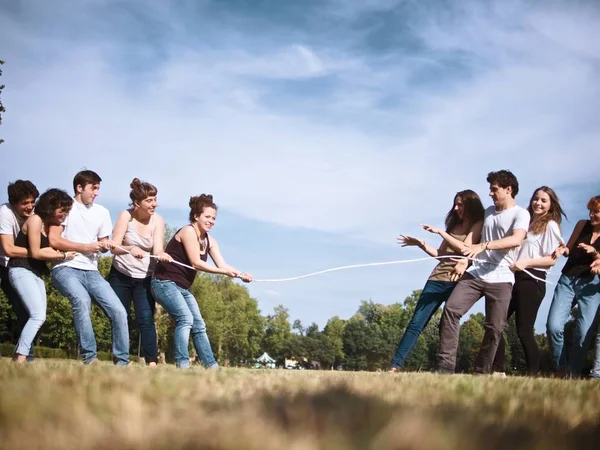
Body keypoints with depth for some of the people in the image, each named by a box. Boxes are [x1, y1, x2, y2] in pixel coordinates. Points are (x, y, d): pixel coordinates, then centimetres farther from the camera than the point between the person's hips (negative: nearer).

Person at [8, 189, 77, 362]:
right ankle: (20, 360, -23)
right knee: (38, 315, -20)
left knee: (38, 317, 4)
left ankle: (17, 358, 4)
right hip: (22, 271, -9)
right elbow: (36, 253, -13)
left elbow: (48, 250, 6)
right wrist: (63, 256, -8)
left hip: (36, 274, 9)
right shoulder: (35, 220, -9)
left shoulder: (51, 225, 17)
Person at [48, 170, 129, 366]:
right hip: (65, 268, -5)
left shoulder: (102, 212, 15)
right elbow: (53, 241, -8)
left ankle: (122, 361, -2)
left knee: (118, 310, -12)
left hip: (91, 271, 5)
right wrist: (85, 247, -8)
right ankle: (90, 358, -30)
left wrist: (105, 245, -3)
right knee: (82, 300, -35)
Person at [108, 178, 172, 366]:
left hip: (144, 278, 1)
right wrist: (130, 249, -40)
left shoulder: (157, 221, -7)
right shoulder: (126, 216, -12)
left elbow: (157, 249, -16)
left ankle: (152, 362, -14)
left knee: (146, 319, -10)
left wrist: (162, 255, -40)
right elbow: (114, 247, -19)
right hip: (120, 275, 0)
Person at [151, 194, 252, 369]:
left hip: (183, 288, 9)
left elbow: (222, 265, 1)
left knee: (199, 325, 7)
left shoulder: (209, 241, 11)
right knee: (185, 318, -24)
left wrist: (240, 274, -18)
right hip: (165, 283, -9)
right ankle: (182, 364, -25)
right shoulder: (188, 231, -13)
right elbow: (196, 262, -20)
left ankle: (211, 365, 10)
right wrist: (225, 272, -24)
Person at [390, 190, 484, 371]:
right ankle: (395, 366, -5)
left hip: (458, 280, -6)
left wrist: (440, 232, -11)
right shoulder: (454, 225, 22)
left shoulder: (478, 224, 3)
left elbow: (465, 248, -12)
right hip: (437, 278, 6)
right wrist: (420, 243, 10)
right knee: (416, 323, -2)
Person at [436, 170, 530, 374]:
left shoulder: (520, 214, -3)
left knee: (494, 328, -6)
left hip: (500, 278, -5)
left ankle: (481, 373, 8)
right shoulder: (488, 212, 19)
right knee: (451, 309, -14)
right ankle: (445, 366, -16)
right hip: (475, 273, 5)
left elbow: (516, 240, -22)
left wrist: (483, 246, -31)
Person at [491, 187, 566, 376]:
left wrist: (527, 262, -21)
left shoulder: (550, 225, -2)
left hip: (532, 280, -7)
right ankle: (498, 370, 5)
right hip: (513, 277, 7)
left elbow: (551, 259, -9)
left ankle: (534, 374, 5)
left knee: (524, 330, -5)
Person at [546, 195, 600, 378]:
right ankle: (559, 370, 3)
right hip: (567, 280, 2)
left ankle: (573, 374, 4)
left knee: (583, 333, -10)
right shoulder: (582, 225, 8)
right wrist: (563, 250, -6)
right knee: (553, 326, -13)